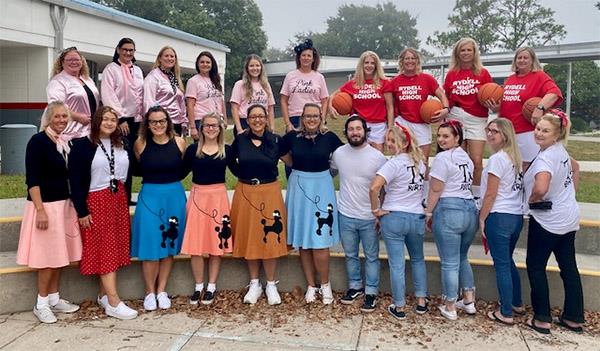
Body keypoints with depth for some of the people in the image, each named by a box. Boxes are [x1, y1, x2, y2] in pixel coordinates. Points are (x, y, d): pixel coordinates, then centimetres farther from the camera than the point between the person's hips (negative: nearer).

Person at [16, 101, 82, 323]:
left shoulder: (64, 142, 9)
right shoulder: (38, 141, -11)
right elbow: (32, 179, -15)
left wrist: (71, 205, 13)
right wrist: (40, 210, -20)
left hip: (64, 205, 7)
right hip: (45, 206, -7)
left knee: (59, 255, 12)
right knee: (48, 256, -2)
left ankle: (54, 299, 23)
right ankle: (41, 304, 12)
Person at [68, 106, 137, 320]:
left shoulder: (122, 145, 10)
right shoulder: (82, 145, -6)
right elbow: (75, 180, -10)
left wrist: (126, 202, 7)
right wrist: (81, 211, -13)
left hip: (119, 200, 6)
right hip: (96, 202, -6)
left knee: (117, 247, 7)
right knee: (104, 249, -5)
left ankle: (104, 294, 19)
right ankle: (113, 302, -4)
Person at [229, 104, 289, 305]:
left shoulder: (275, 140, -2)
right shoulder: (240, 140, 1)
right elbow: (231, 162, 14)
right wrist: (243, 175, 7)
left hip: (270, 193, -1)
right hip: (245, 193, 1)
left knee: (270, 238, 1)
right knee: (249, 237, 6)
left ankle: (271, 285, 16)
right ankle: (254, 284, 21)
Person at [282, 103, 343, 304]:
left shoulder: (329, 137, -3)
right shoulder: (292, 137, -1)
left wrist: (328, 168, 3)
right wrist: (296, 166, 9)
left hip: (322, 188, -2)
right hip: (298, 188, 2)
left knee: (319, 240, -6)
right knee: (302, 241, 6)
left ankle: (325, 284, 13)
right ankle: (311, 285, 20)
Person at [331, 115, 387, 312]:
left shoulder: (377, 156, -9)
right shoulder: (339, 153, -1)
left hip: (370, 217, -3)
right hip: (345, 215, 3)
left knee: (372, 257, 9)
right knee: (350, 255, 17)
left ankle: (371, 292, 23)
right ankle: (355, 287, 35)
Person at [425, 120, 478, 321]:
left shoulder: (443, 157, -10)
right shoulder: (466, 157, 15)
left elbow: (435, 190, -10)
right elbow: (467, 184, 16)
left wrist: (428, 213, -2)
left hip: (449, 210, -8)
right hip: (470, 208, 8)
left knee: (450, 263, 2)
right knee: (462, 258, 22)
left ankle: (450, 308, 12)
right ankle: (469, 301, 28)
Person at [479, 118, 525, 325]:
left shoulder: (497, 159, -13)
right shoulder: (516, 158, 11)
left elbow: (490, 195, -14)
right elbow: (519, 188, 13)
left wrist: (481, 218, -5)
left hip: (499, 217, -8)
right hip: (517, 216, 8)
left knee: (501, 265, 0)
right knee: (508, 261, 22)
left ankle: (506, 314, 8)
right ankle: (517, 304, 33)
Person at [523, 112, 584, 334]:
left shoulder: (545, 158, -23)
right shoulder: (560, 151, 5)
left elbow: (541, 188, -40)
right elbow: (575, 168, 25)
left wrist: (532, 199, -18)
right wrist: (570, 194, 22)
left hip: (547, 221, -9)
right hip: (569, 218, 9)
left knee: (535, 266, 4)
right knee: (569, 267, 14)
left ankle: (542, 320, 11)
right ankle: (574, 318, 25)